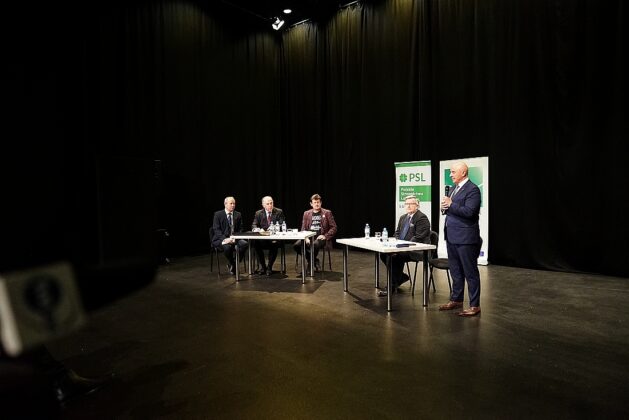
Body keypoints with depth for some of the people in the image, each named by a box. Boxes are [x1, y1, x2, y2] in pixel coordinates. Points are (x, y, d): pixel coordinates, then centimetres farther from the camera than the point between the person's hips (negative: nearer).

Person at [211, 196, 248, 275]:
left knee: (244, 244, -27)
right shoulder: (218, 214, 0)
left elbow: (240, 229, 9)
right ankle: (233, 265, -6)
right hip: (221, 239, -3)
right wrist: (224, 239, -23)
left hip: (234, 239, 4)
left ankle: (232, 265, -8)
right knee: (227, 247, -36)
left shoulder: (238, 215, 11)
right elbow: (216, 230, -7)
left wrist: (235, 238, -11)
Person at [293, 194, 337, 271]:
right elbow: (303, 228, 12)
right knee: (296, 245, -23)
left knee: (314, 245, -38)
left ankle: (311, 263, -7)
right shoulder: (306, 213, 14)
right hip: (309, 237, 4)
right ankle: (314, 260, -3)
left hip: (320, 238, -4)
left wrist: (325, 236, -12)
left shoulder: (327, 213, 6)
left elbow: (333, 227, 3)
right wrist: (306, 238, -8)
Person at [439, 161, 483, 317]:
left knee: (470, 272, 1)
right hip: (452, 237, 9)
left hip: (465, 238, -9)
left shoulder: (472, 189, -11)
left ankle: (474, 305, 11)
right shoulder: (455, 189, 16)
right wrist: (445, 208, -2)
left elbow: (469, 211, -22)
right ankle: (456, 300, 29)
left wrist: (450, 205, -16)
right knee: (455, 271, 17)